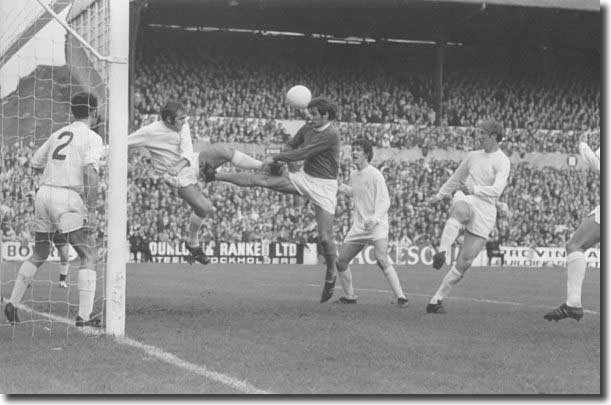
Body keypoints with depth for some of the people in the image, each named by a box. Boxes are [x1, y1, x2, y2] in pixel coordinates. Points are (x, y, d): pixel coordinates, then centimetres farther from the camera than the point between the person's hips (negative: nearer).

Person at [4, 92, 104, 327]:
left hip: (44, 193, 7)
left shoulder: (58, 134, 17)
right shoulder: (92, 139, -3)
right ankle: (84, 317, -9)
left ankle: (13, 304, 21)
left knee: (39, 254, 21)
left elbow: (35, 163, 24)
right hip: (69, 198, -7)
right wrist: (92, 209, -17)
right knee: (89, 256, -1)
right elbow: (90, 171, -17)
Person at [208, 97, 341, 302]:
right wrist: (280, 162, 3)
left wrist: (276, 158, -13)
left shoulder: (331, 134, -21)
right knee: (261, 180, -3)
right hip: (304, 177, 6)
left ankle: (331, 276, 12)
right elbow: (293, 145, 20)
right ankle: (215, 176, 2)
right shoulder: (308, 127, 3)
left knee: (325, 237, -8)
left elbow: (302, 153, -22)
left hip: (323, 186, -6)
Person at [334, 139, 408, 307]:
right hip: (358, 226, 7)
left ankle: (400, 297, -23)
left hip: (377, 225, -7)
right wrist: (343, 188, 16)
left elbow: (384, 201, -14)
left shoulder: (374, 175, -9)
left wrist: (375, 218, -29)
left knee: (382, 260, -25)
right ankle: (349, 297, 24)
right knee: (341, 261, 6)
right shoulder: (353, 175, 12)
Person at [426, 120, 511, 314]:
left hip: (485, 209, -2)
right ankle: (441, 253, -59)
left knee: (464, 263, -6)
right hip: (464, 199, 2)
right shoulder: (473, 156, 16)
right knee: (459, 211, -40)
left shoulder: (502, 162, -2)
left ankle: (437, 299, 5)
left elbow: (496, 190, -17)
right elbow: (457, 178, 33)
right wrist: (440, 194, 39)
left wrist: (474, 190, -32)